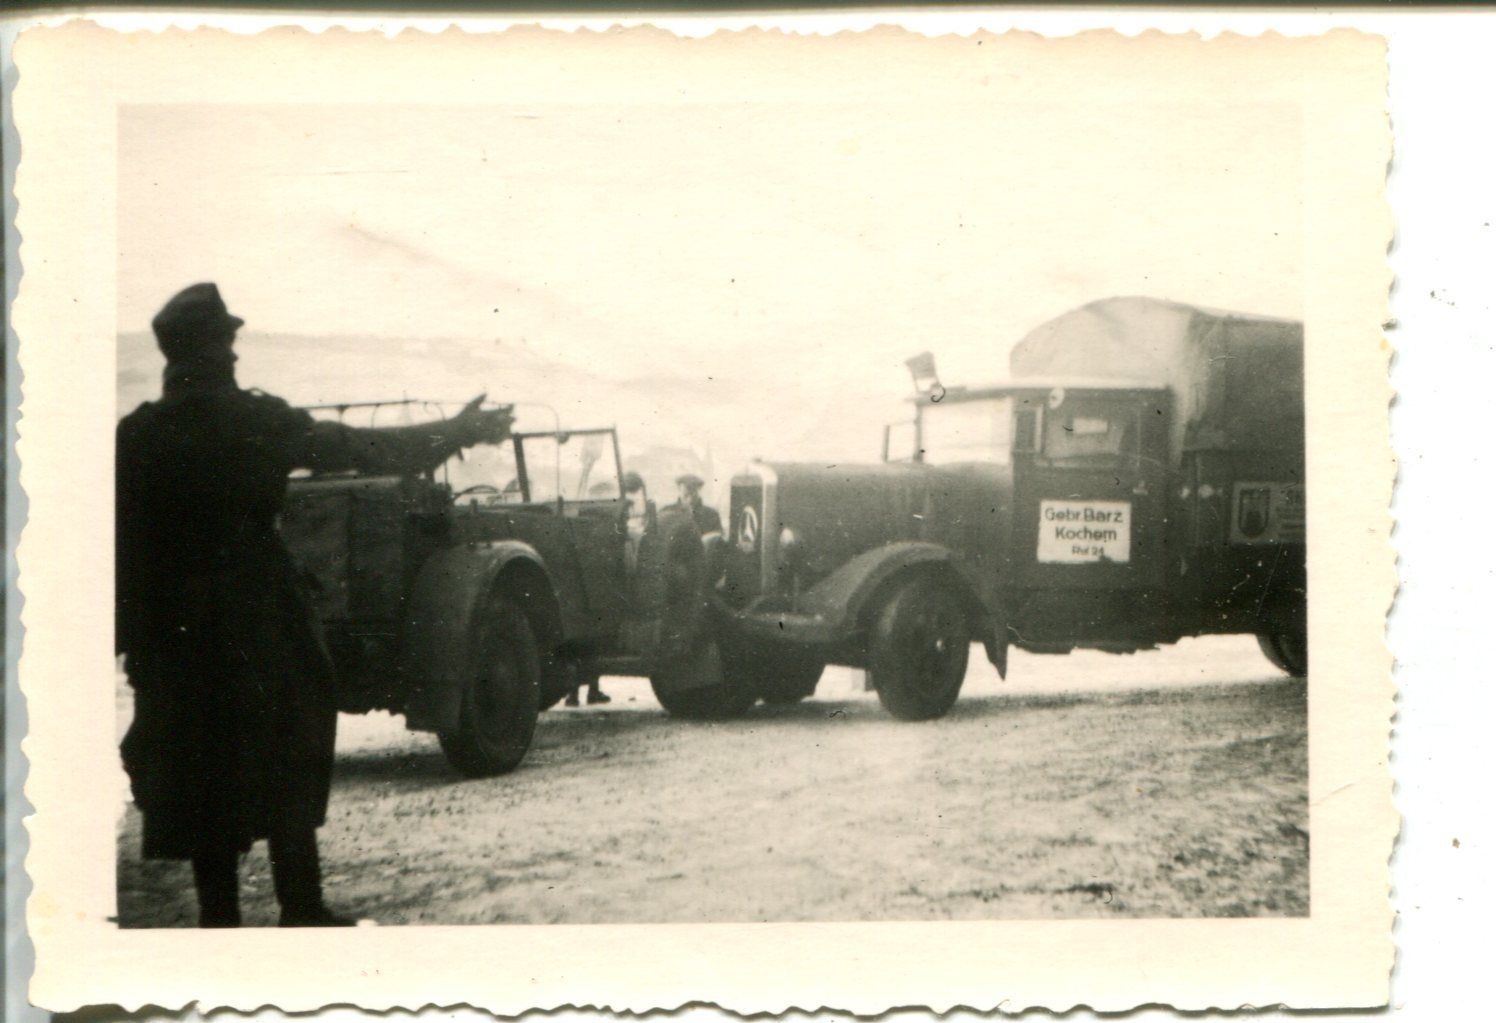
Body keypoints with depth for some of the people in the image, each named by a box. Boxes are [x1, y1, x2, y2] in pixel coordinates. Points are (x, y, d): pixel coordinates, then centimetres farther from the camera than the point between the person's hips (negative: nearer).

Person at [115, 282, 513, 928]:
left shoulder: (134, 435, 1)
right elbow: (359, 449, -4)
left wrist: (132, 637, 10)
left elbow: (122, 537, 3)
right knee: (283, 766, 6)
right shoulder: (248, 420, -8)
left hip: (170, 634, 3)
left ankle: (218, 917, 10)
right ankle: (301, 911, 6)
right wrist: (459, 432, 5)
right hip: (256, 626, -3)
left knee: (199, 776, 9)